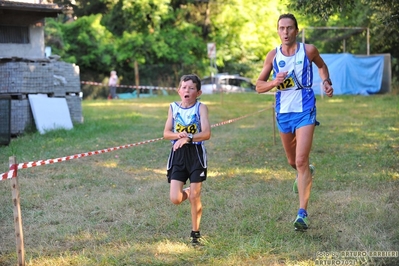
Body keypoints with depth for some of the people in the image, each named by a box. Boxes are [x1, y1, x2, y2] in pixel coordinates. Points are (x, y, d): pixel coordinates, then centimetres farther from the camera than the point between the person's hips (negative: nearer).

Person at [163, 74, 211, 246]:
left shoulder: (201, 107, -3)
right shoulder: (173, 107, 6)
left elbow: (206, 133, -14)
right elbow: (166, 133, 1)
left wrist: (188, 138, -27)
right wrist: (178, 135, -19)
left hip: (196, 154, -2)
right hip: (178, 154, 2)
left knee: (195, 197, 1)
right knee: (175, 199, -5)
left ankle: (195, 233, 16)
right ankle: (187, 193, 31)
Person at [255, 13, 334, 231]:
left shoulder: (308, 50, -5)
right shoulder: (273, 56, 0)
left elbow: (322, 66, 18)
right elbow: (259, 86, 4)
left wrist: (326, 81, 0)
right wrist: (275, 82, -16)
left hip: (305, 111, -3)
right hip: (283, 112, 4)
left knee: (301, 162, -15)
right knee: (292, 161, 18)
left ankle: (302, 213, -15)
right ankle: (305, 172, 55)